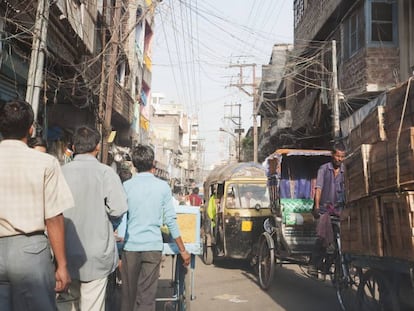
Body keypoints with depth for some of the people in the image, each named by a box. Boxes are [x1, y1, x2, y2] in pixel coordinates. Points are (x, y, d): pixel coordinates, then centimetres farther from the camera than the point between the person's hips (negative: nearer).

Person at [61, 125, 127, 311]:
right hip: (95, 252, -3)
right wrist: (109, 226, 2)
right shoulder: (105, 172, -11)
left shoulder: (61, 172, -2)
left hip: (68, 252, 4)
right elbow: (118, 208, -18)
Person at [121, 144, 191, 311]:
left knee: (128, 295, 13)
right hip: (153, 247, -1)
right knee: (146, 297, 1)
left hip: (130, 246, 1)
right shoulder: (163, 186, -1)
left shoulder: (126, 186, 1)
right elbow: (171, 220, -2)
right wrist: (182, 250, 5)